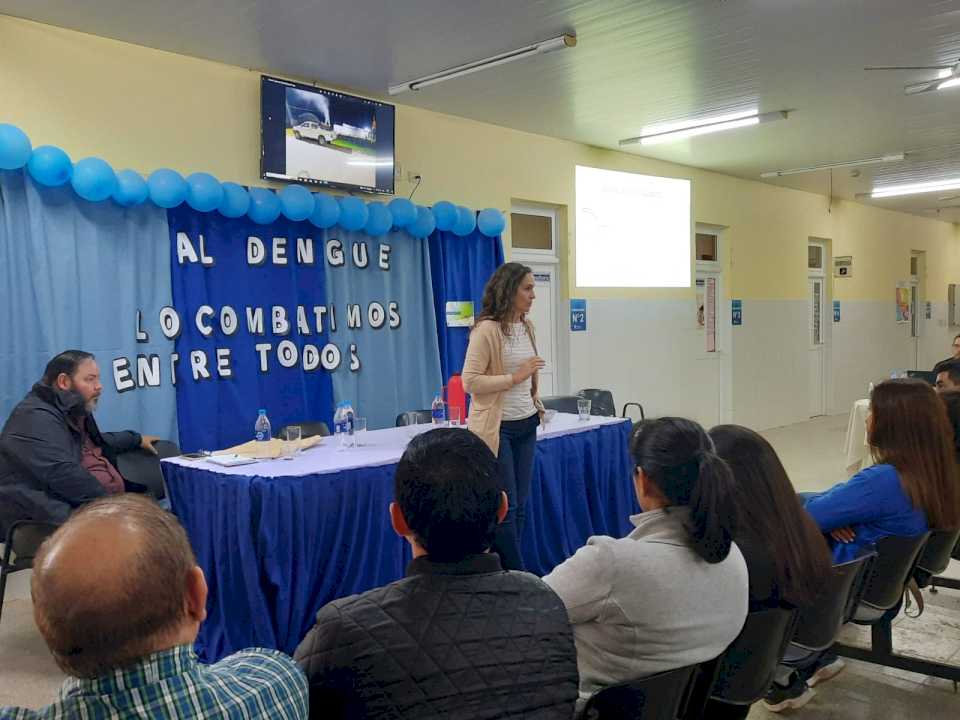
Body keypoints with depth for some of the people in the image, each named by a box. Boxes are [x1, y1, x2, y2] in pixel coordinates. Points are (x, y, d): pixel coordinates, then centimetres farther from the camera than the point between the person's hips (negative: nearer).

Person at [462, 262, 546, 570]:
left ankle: (510, 576, 22)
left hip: (525, 425, 8)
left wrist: (535, 402, 11)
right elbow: (469, 381, -18)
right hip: (498, 428, -8)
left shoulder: (526, 326, 9)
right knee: (505, 507, 0)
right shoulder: (487, 330, -15)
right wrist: (515, 377, -19)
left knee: (520, 506, 12)